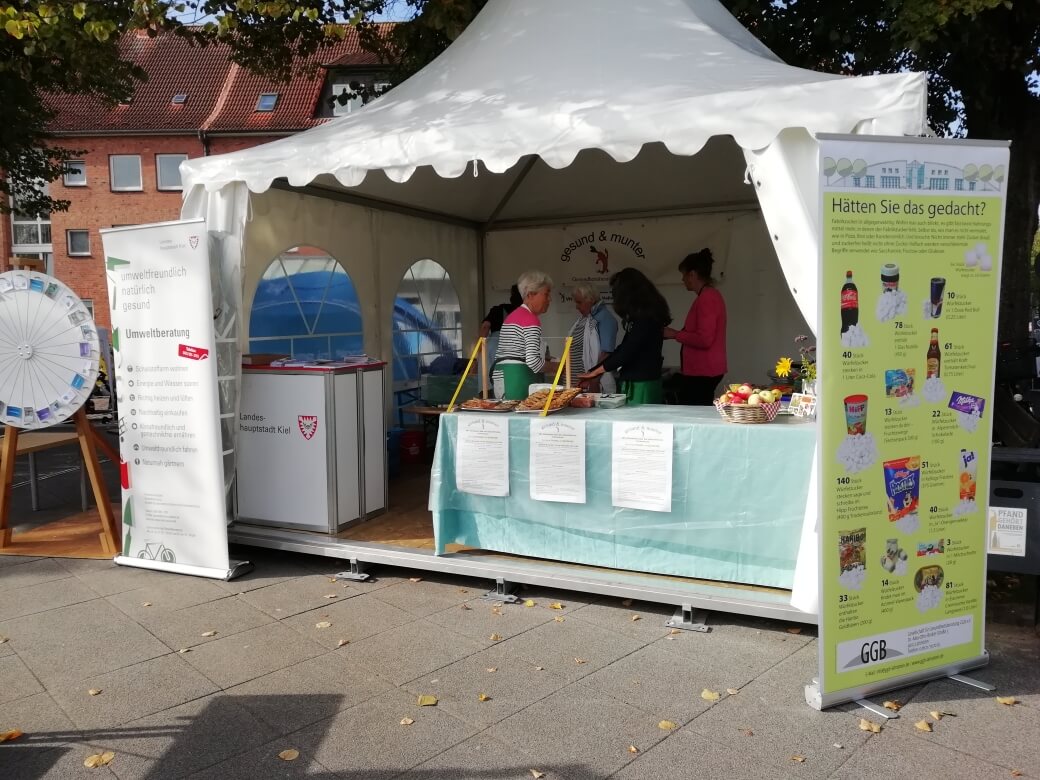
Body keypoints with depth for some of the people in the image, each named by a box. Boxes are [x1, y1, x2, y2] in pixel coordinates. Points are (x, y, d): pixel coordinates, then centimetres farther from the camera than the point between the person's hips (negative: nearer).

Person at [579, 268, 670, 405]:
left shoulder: (646, 318, -13)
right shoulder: (641, 317, 13)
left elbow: (627, 351, -17)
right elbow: (623, 349, 17)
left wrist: (596, 371, -6)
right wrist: (593, 371, 16)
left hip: (642, 384, -8)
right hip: (632, 382, 8)